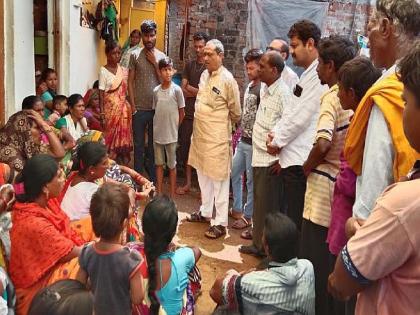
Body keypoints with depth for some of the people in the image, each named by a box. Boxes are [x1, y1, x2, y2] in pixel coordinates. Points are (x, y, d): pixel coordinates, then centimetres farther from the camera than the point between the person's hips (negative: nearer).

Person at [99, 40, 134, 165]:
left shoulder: (123, 70, 8)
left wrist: (132, 106, 5)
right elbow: (101, 94, -8)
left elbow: (127, 91, 12)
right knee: (110, 140, -1)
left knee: (124, 141, 7)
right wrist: (102, 114, -11)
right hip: (110, 109, -4)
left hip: (124, 109, 4)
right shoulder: (103, 71, -5)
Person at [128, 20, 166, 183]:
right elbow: (130, 82, 1)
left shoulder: (161, 56, 4)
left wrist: (155, 63, -11)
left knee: (154, 145, 10)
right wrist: (133, 106, -5)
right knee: (138, 145, 8)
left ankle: (153, 180, 21)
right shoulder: (135, 55, 1)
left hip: (157, 108, 1)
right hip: (139, 108, -1)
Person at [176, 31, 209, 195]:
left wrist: (190, 88, -3)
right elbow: (183, 90, 6)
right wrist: (199, 92, -7)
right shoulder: (189, 65, 11)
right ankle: (188, 183, 24)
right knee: (186, 148, 11)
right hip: (188, 113, 5)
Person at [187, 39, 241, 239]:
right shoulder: (204, 75, 8)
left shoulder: (227, 80, -15)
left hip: (217, 137, -8)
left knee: (219, 180, 0)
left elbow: (236, 113, -6)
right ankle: (205, 211, 35)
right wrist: (200, 126, 17)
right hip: (200, 134, 8)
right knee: (203, 175, 18)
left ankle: (220, 223, 9)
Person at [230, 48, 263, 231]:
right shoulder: (249, 87, 12)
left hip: (254, 143, -9)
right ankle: (237, 209, 31)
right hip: (242, 140, 9)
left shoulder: (263, 89, -15)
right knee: (234, 173, 17)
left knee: (252, 180, 4)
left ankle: (248, 216, 18)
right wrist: (240, 132, 17)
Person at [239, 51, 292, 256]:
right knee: (259, 203, 18)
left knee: (268, 208, 3)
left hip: (271, 160, -8)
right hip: (259, 156, 8)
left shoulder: (283, 93, -16)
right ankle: (259, 242, 32)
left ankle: (267, 248, 17)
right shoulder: (265, 90, 10)